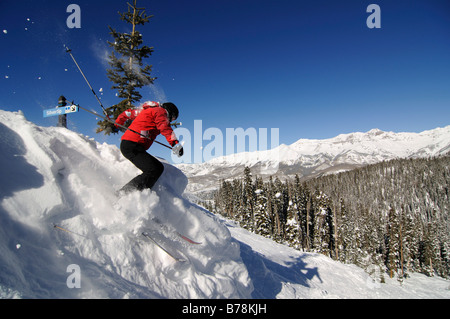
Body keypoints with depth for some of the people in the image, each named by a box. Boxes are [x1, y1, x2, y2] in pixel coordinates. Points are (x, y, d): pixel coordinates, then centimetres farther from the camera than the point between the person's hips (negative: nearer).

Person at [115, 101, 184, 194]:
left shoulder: (147, 110, 28)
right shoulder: (160, 111, 1)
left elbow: (129, 113, 40)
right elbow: (164, 127, -18)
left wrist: (117, 124, 55)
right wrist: (175, 143, -29)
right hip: (132, 146, -11)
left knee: (159, 167, 9)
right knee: (154, 170, -23)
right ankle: (124, 194, -28)